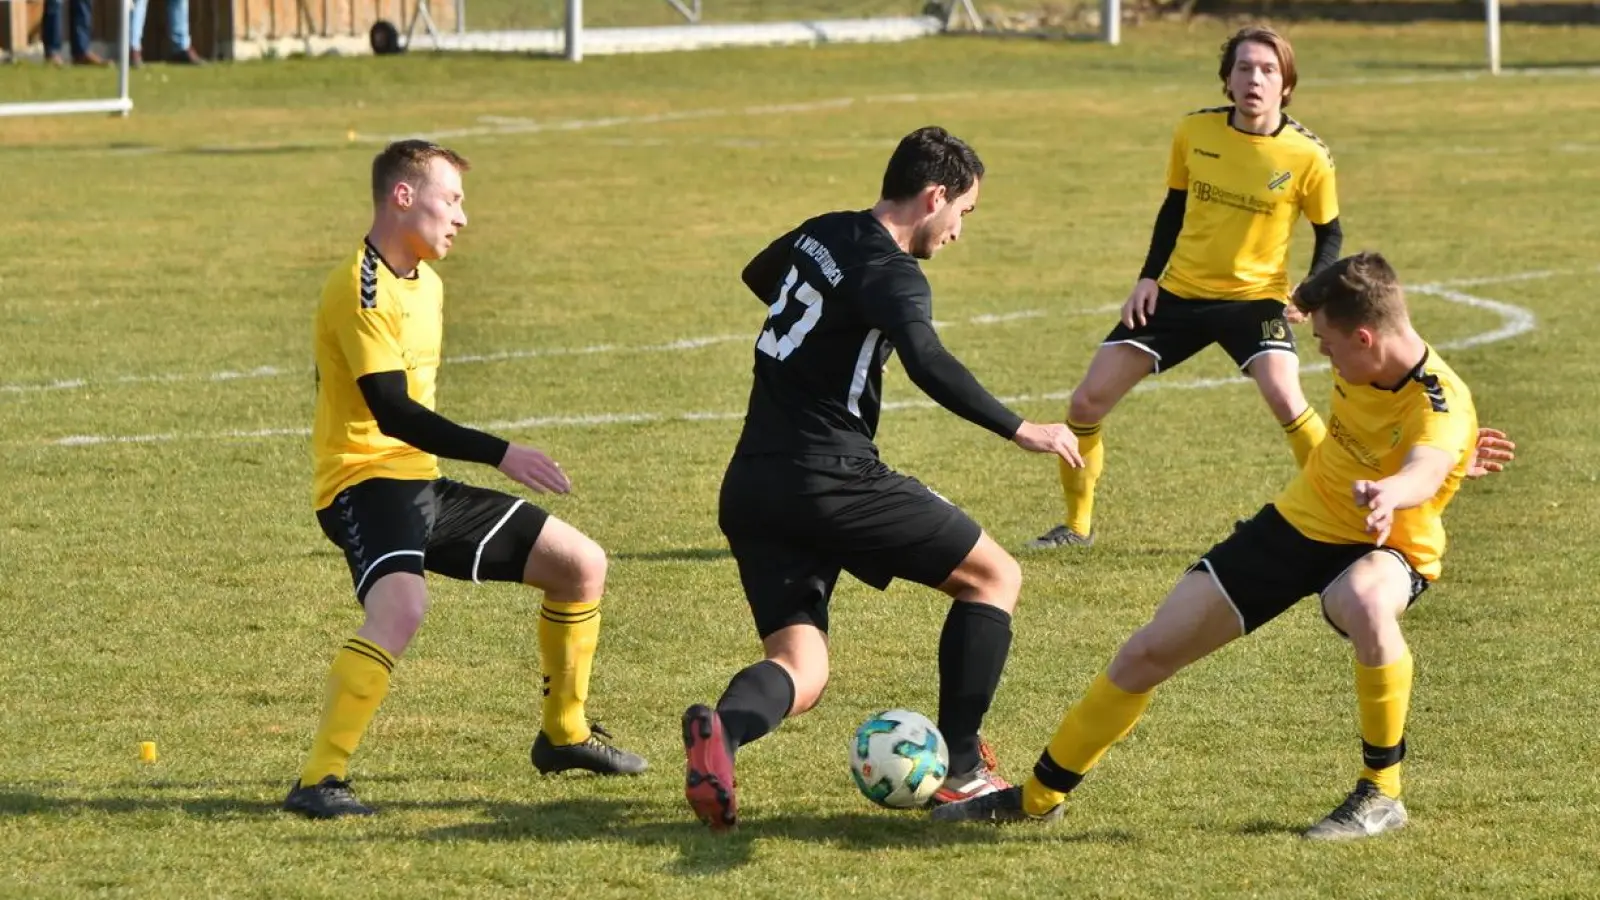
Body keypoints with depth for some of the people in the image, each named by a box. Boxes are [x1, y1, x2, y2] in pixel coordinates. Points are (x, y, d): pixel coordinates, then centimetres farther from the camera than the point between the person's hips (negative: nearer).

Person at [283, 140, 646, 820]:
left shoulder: (426, 283, 16)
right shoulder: (361, 288, -16)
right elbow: (393, 413, -24)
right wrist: (501, 455, -27)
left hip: (422, 484, 10)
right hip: (364, 483, -10)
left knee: (582, 564, 12)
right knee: (402, 606, -38)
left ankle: (564, 733, 27)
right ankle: (318, 781, -35)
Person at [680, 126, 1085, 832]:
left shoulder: (822, 234, 15)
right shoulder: (893, 274, -11)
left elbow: (759, 276, 37)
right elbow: (927, 362, -31)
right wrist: (1018, 430, -27)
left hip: (750, 487, 8)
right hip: (830, 479, -8)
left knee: (801, 667, 4)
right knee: (994, 576, 9)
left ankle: (723, 728, -30)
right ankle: (960, 769, 5)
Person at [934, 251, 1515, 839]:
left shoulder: (1441, 404, -29)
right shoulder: (1358, 369, -9)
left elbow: (1424, 470, -52)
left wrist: (1390, 494, -74)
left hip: (1382, 549, -6)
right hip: (1298, 521, 6)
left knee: (1365, 604, -44)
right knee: (1149, 653, 3)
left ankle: (1381, 794, -23)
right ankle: (1040, 795, 23)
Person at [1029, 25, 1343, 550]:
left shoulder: (1307, 156, -13)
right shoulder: (1194, 132, -5)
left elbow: (1329, 233, 1)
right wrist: (1148, 278, 3)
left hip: (1255, 296, -3)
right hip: (1179, 293, 3)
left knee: (1285, 399, -30)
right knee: (1086, 402, -1)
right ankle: (1077, 526, 21)